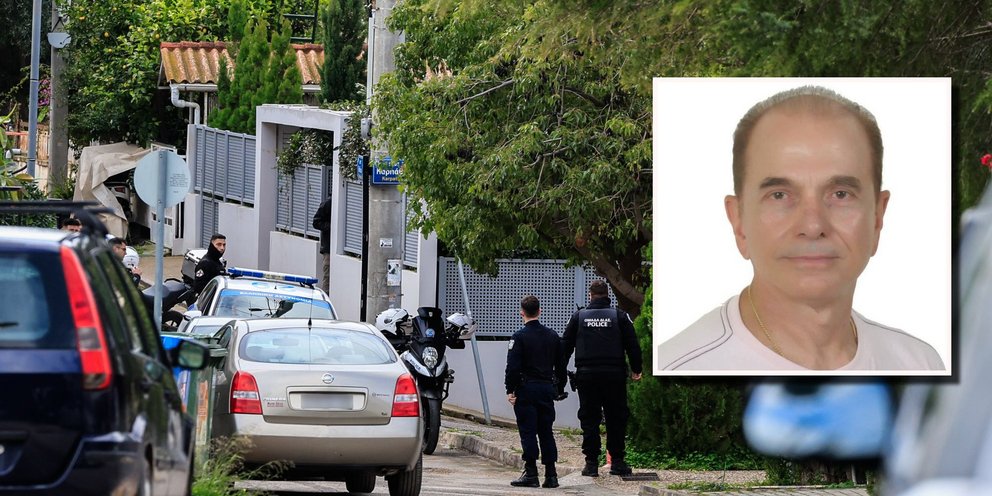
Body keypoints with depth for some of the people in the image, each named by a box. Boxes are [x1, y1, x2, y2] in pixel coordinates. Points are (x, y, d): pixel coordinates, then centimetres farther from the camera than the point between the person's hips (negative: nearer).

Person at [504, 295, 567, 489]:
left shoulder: (519, 337, -9)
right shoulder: (552, 336, 9)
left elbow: (513, 366, -13)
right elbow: (560, 365, 16)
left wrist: (510, 390, -8)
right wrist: (560, 389, 23)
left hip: (526, 388, -5)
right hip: (547, 388, 5)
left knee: (528, 432, -3)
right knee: (546, 432, 8)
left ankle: (531, 473, -6)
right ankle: (551, 474, 6)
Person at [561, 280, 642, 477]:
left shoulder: (578, 317, 5)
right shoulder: (619, 316, 2)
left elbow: (565, 346, 8)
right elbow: (632, 344, 2)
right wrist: (636, 369, 13)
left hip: (586, 375, 1)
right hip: (614, 374, -1)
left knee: (589, 419, 4)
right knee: (616, 418, 5)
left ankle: (591, 463, 1)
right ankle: (617, 461, 3)